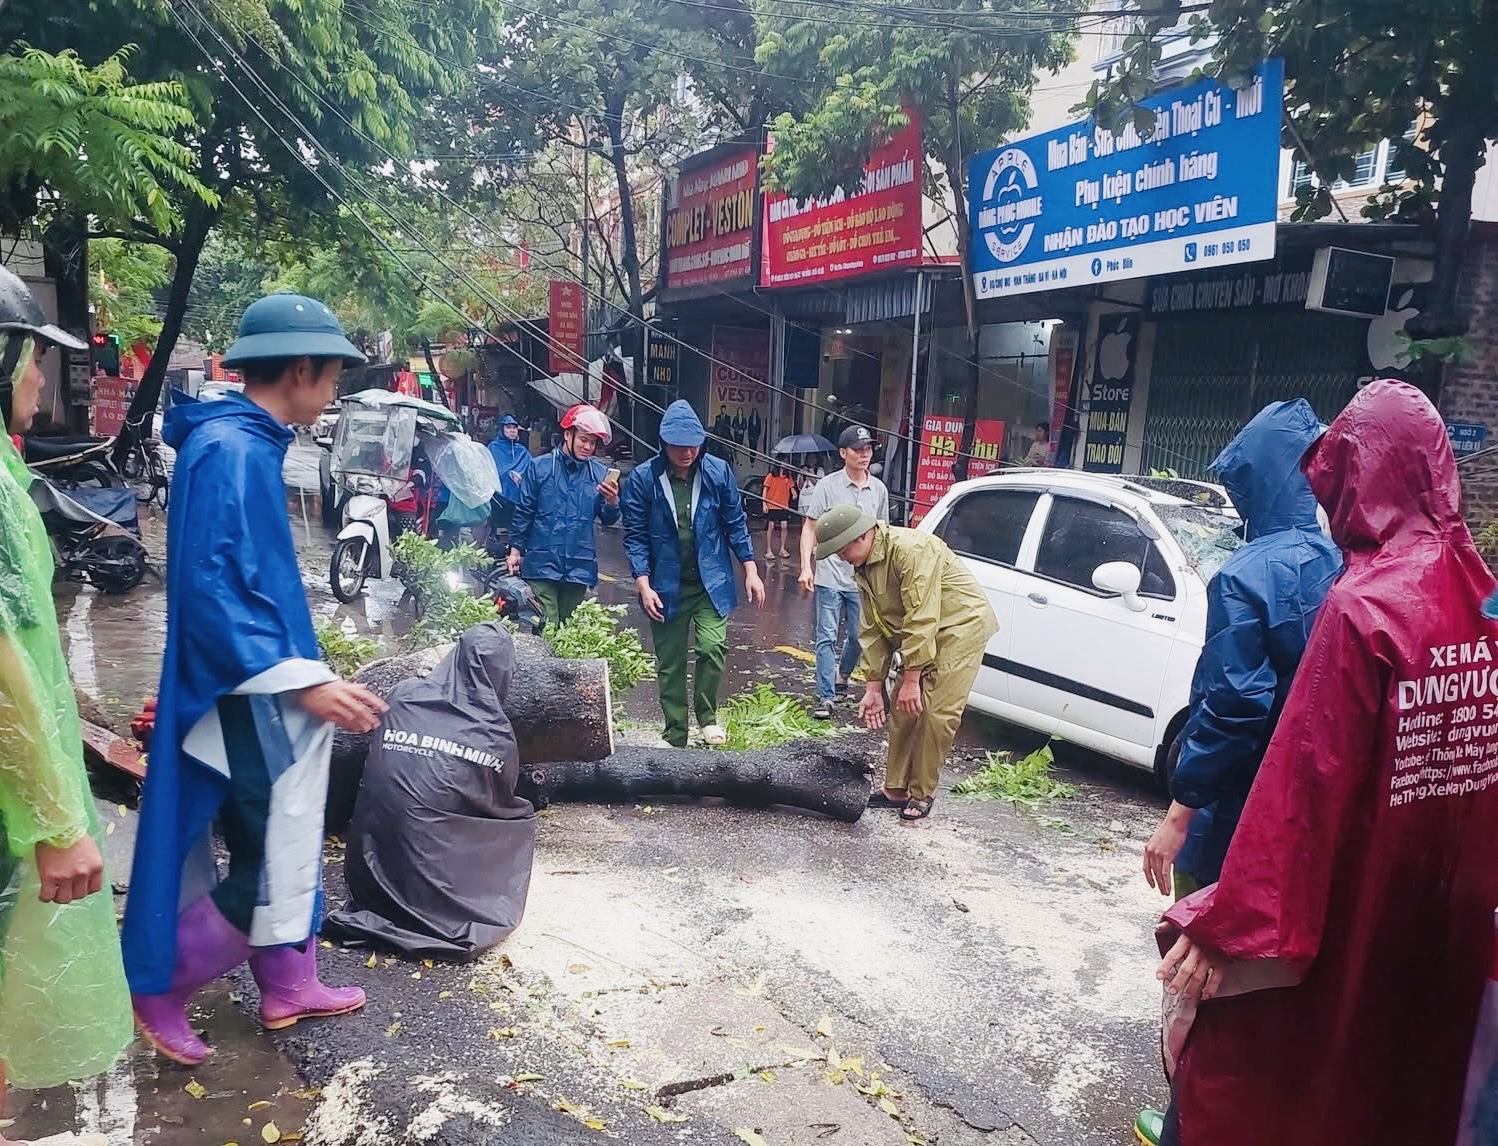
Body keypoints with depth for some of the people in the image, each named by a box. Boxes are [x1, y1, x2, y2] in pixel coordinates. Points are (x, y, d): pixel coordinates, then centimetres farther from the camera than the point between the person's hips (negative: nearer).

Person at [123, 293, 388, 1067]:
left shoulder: (249, 445, 11)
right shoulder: (230, 452, -19)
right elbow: (209, 592, -26)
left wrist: (303, 676, 24)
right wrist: (304, 682, -26)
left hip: (270, 699, 10)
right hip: (247, 705, -10)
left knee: (288, 849, 19)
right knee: (263, 870, 1)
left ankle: (288, 988, 33)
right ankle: (157, 990, 20)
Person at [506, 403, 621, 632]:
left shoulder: (600, 473, 3)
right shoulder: (540, 467, -2)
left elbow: (608, 520, 3)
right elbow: (523, 512, 5)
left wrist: (612, 502, -17)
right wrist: (515, 549, 5)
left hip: (580, 568, 3)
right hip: (543, 564, -2)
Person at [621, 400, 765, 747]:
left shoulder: (719, 471, -6)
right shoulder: (643, 478, -11)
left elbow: (735, 523, 2)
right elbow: (635, 536, -7)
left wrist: (751, 570, 2)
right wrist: (643, 585, -12)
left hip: (712, 582, 0)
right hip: (666, 586, 0)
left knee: (713, 647, -14)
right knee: (669, 663, 8)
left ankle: (707, 716, 11)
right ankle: (675, 734, 23)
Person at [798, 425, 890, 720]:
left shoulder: (878, 489, 6)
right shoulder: (828, 486, -5)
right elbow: (810, 529, -2)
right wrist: (806, 566, -11)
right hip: (830, 576, -3)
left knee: (858, 636, 12)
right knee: (827, 638, 0)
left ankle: (841, 677, 38)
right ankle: (827, 697, 6)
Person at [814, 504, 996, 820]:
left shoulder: (910, 549, -28)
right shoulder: (864, 567, 1)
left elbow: (921, 619, -29)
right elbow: (873, 629, 5)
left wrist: (911, 680, -26)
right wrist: (873, 687, 2)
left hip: (961, 626, -9)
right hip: (921, 634, 9)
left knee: (936, 713, -11)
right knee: (903, 710, 5)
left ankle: (922, 794, 2)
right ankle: (896, 789, 14)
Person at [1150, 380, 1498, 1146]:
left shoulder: (1363, 605, -21)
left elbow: (1307, 780, -24)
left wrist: (1228, 924, -21)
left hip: (1350, 903, -7)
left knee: (1269, 1081, 9)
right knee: (1407, 1071, 25)